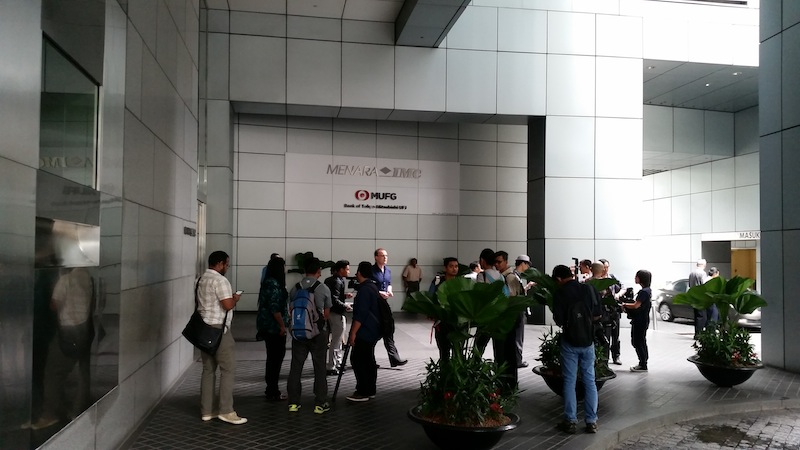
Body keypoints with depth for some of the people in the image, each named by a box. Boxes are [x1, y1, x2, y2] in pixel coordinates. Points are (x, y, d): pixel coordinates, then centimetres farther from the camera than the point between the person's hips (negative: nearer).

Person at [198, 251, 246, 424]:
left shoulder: (202, 280, 15)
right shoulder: (220, 280, -14)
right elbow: (228, 305, -21)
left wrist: (229, 297, 19)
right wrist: (235, 298, -1)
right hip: (218, 329, -9)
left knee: (208, 369, 12)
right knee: (228, 369, -3)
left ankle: (206, 411, 15)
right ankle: (226, 411, -3)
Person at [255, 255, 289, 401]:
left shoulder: (268, 282, 13)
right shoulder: (274, 284, -18)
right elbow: (275, 308, -23)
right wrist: (282, 325, -18)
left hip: (267, 326, 10)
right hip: (274, 327, -10)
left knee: (273, 357, 17)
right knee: (276, 358, -3)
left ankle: (271, 389, 27)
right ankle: (273, 393, 3)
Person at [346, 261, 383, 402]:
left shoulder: (364, 289, -19)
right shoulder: (373, 286, 13)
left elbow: (360, 314, -24)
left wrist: (353, 333, -22)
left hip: (364, 332, -10)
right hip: (372, 331, 10)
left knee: (357, 360, -6)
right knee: (369, 360, 14)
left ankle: (362, 392, -4)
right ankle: (370, 390, 19)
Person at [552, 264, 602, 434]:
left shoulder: (560, 293, -13)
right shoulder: (589, 289, -3)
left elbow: (559, 321, -13)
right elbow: (598, 314, 3)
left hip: (569, 341, -3)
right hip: (588, 340, 3)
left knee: (569, 382, 6)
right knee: (589, 381, 10)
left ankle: (571, 421, 9)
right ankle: (591, 421, 13)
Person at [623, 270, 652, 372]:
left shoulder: (643, 292, -20)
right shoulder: (648, 290, 11)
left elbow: (635, 306, -26)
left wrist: (624, 304, -13)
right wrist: (628, 304, 5)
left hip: (640, 321, -10)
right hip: (643, 320, 10)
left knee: (638, 342, -3)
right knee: (641, 342, 17)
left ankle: (643, 365, 2)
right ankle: (643, 363, 25)